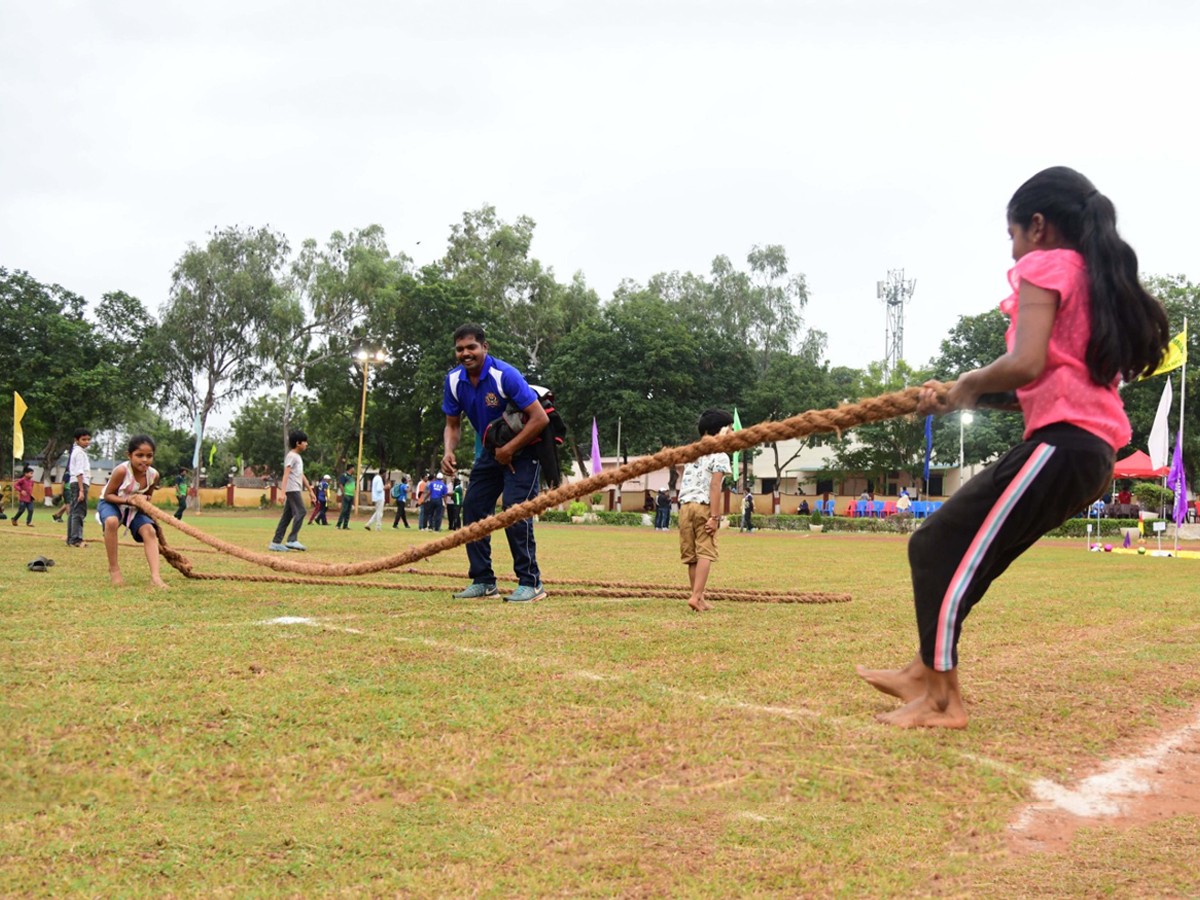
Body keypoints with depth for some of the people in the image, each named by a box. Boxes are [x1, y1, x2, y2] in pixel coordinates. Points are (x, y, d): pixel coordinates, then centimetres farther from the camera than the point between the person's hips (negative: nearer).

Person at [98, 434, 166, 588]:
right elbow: (107, 495, -18)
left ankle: (155, 576, -28)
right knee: (111, 521, -37)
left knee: (149, 531, -20)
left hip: (135, 508, 4)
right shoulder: (122, 471, -29)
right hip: (111, 503, -4)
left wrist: (145, 500, -19)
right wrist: (127, 500, -34)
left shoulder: (154, 475, -15)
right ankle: (113, 569, -22)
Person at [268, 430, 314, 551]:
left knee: (287, 516, 6)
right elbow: (286, 474, -17)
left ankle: (276, 543, 6)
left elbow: (302, 476, 27)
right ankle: (292, 540, -17)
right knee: (300, 512, -14)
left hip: (296, 490, 9)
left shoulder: (298, 457, 22)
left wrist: (310, 490, 26)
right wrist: (283, 492, -25)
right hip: (292, 489, -9)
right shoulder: (291, 456, -8)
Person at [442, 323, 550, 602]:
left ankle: (531, 582, -12)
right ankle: (483, 581, 12)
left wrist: (509, 450, -22)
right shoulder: (454, 381, -8)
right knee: (472, 509, 2)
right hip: (489, 451, 7)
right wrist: (449, 452, -15)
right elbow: (453, 425, 5)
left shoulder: (505, 375, -27)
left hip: (522, 450, -7)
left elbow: (540, 418, -27)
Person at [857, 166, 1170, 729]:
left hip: (1062, 444, -9)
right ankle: (927, 673, 18)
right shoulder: (1101, 279, 24)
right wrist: (961, 398, 16)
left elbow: (1026, 364, -17)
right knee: (948, 546, 14)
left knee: (942, 547, -6)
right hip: (1093, 449, 9)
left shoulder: (1043, 266, -3)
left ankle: (941, 699, -4)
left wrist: (970, 384, 1)